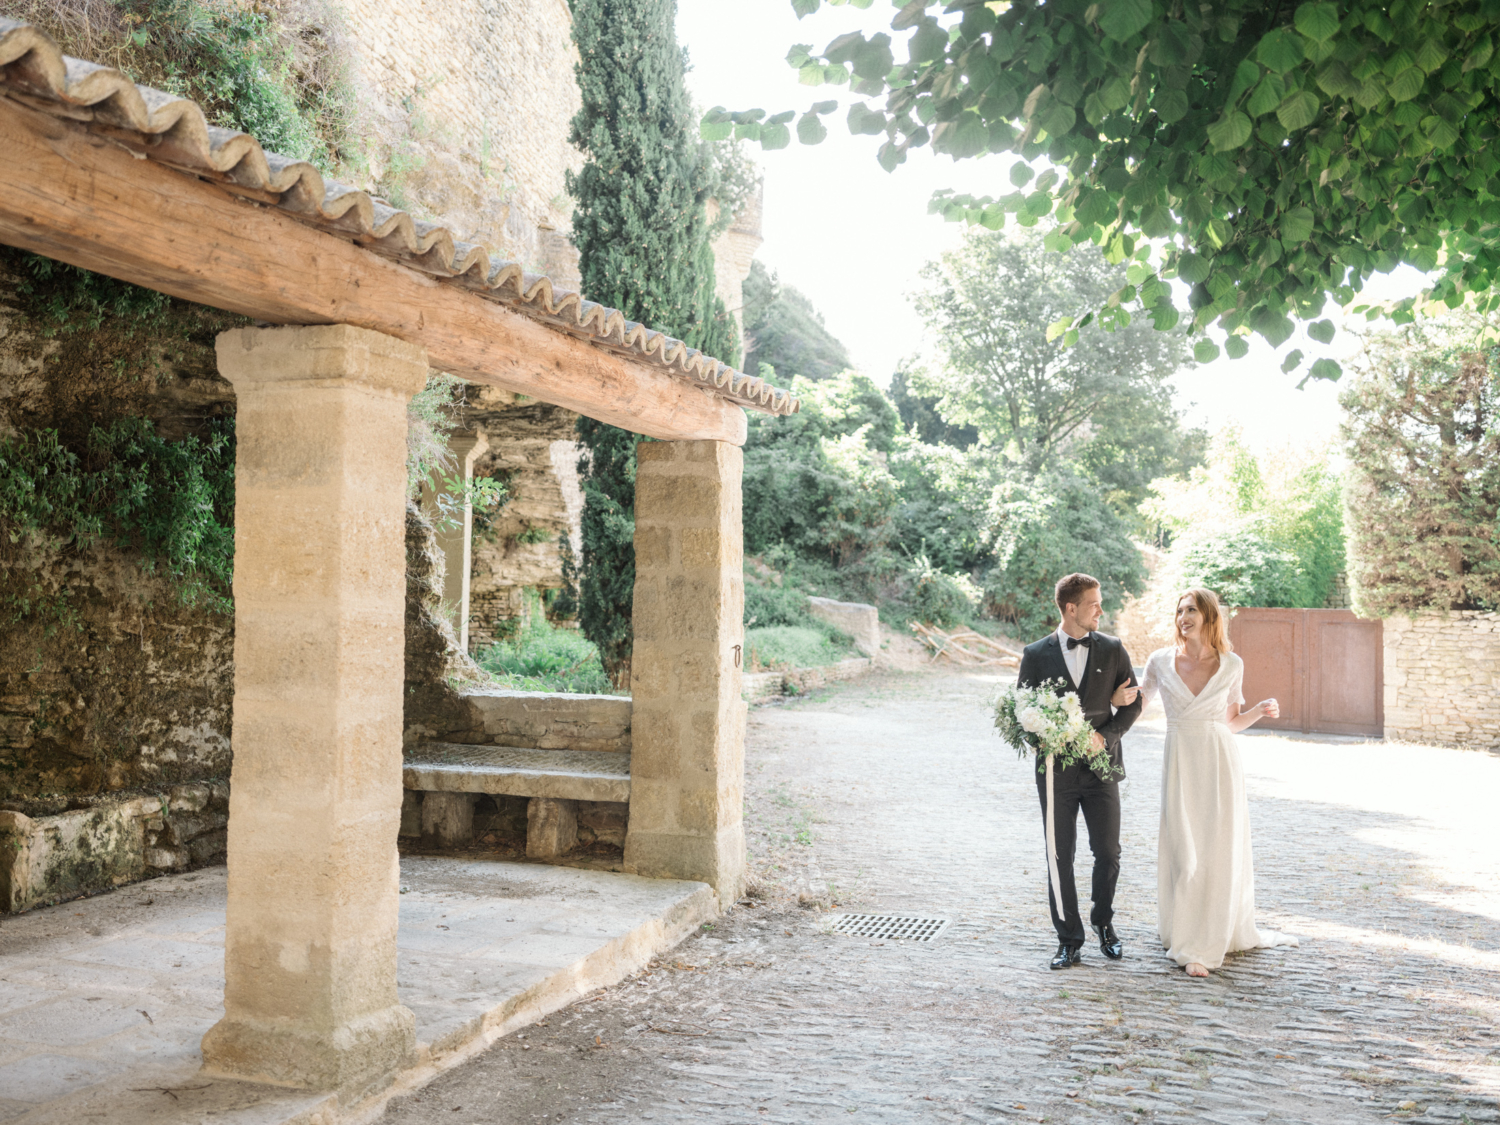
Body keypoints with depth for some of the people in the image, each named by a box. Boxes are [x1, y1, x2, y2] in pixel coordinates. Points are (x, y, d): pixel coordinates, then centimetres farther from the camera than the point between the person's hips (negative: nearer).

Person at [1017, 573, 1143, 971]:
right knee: (1060, 858, 4)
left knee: (1108, 853, 7)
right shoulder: (1036, 654, -1)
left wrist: (1105, 736, -12)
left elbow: (1133, 703, 2)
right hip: (1057, 771, -1)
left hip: (1101, 767, 1)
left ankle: (1104, 922, 32)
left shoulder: (1112, 650, 2)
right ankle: (1069, 940, 16)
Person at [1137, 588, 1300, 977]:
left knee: (1220, 850, 4)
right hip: (1180, 762, 0)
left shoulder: (1232, 665, 1)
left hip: (1220, 762, 0)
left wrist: (1260, 710, -6)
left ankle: (1207, 942, 17)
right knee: (1183, 851, 2)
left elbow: (1231, 721, 12)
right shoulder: (1161, 661, 0)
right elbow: (1138, 700, 14)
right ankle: (1186, 937, 14)